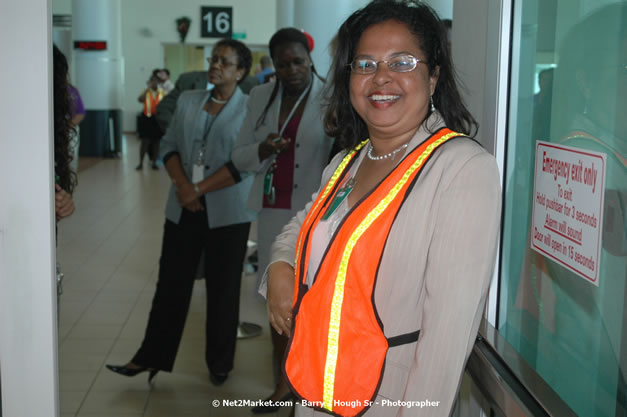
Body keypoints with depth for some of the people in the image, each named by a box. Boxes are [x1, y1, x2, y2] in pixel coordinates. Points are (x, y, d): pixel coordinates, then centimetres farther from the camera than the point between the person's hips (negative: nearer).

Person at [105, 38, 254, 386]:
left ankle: (220, 362, 22)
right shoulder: (187, 101, 9)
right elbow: (169, 145, 7)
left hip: (227, 212, -4)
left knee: (222, 287, 8)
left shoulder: (250, 108, -5)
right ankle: (151, 356, 19)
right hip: (183, 208, 4)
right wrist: (182, 185, -10)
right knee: (171, 282, 9)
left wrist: (199, 189, -15)